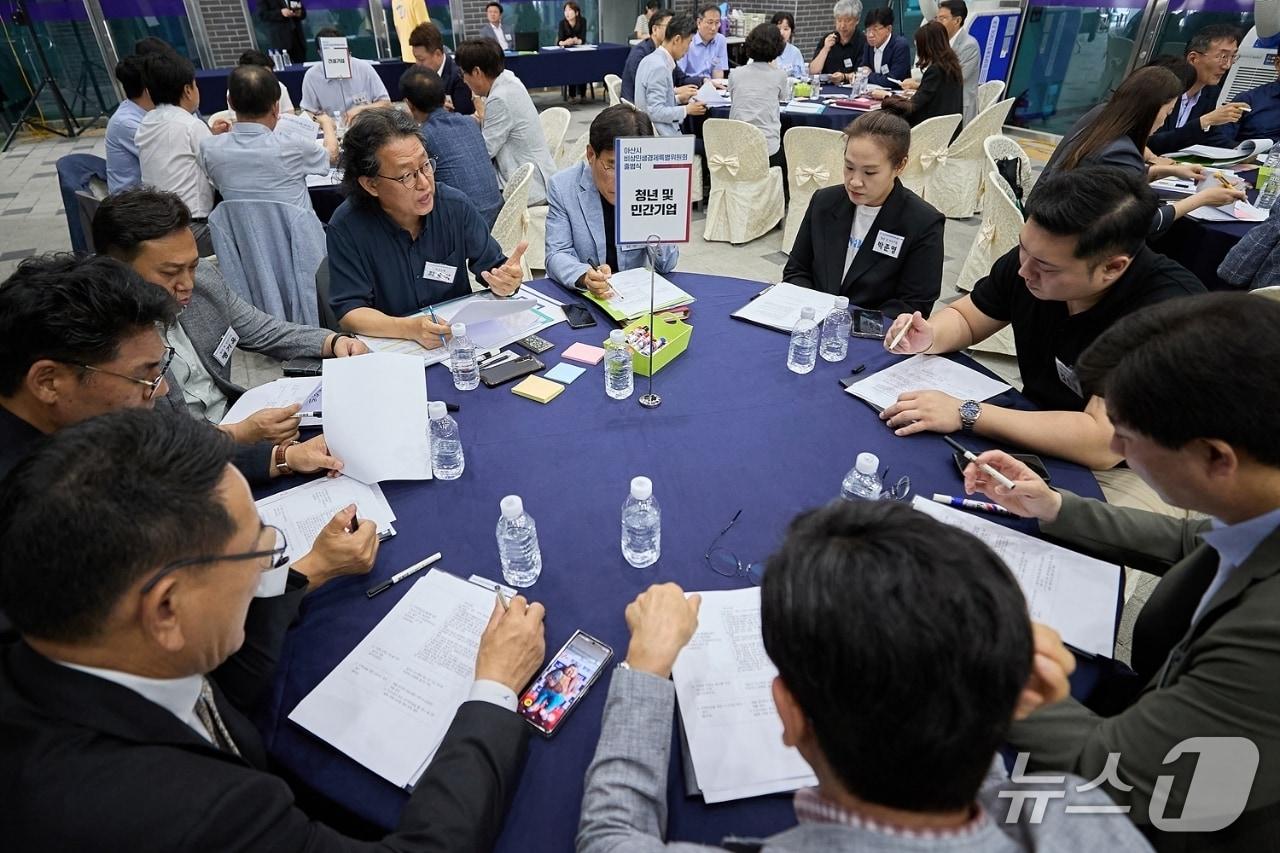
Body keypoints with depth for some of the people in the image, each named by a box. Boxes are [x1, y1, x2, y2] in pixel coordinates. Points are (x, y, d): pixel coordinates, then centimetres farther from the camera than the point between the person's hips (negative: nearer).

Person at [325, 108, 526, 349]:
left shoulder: (456, 206, -4)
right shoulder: (346, 227, -12)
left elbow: (493, 267, 1)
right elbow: (349, 311, -13)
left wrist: (504, 281, -24)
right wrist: (410, 329, -31)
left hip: (463, 336, 3)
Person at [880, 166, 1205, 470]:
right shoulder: (1036, 254, -11)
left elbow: (1103, 444, -35)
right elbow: (964, 318, 5)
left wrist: (966, 413, -34)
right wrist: (928, 336, -18)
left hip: (1120, 470, -6)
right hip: (1036, 433, 6)